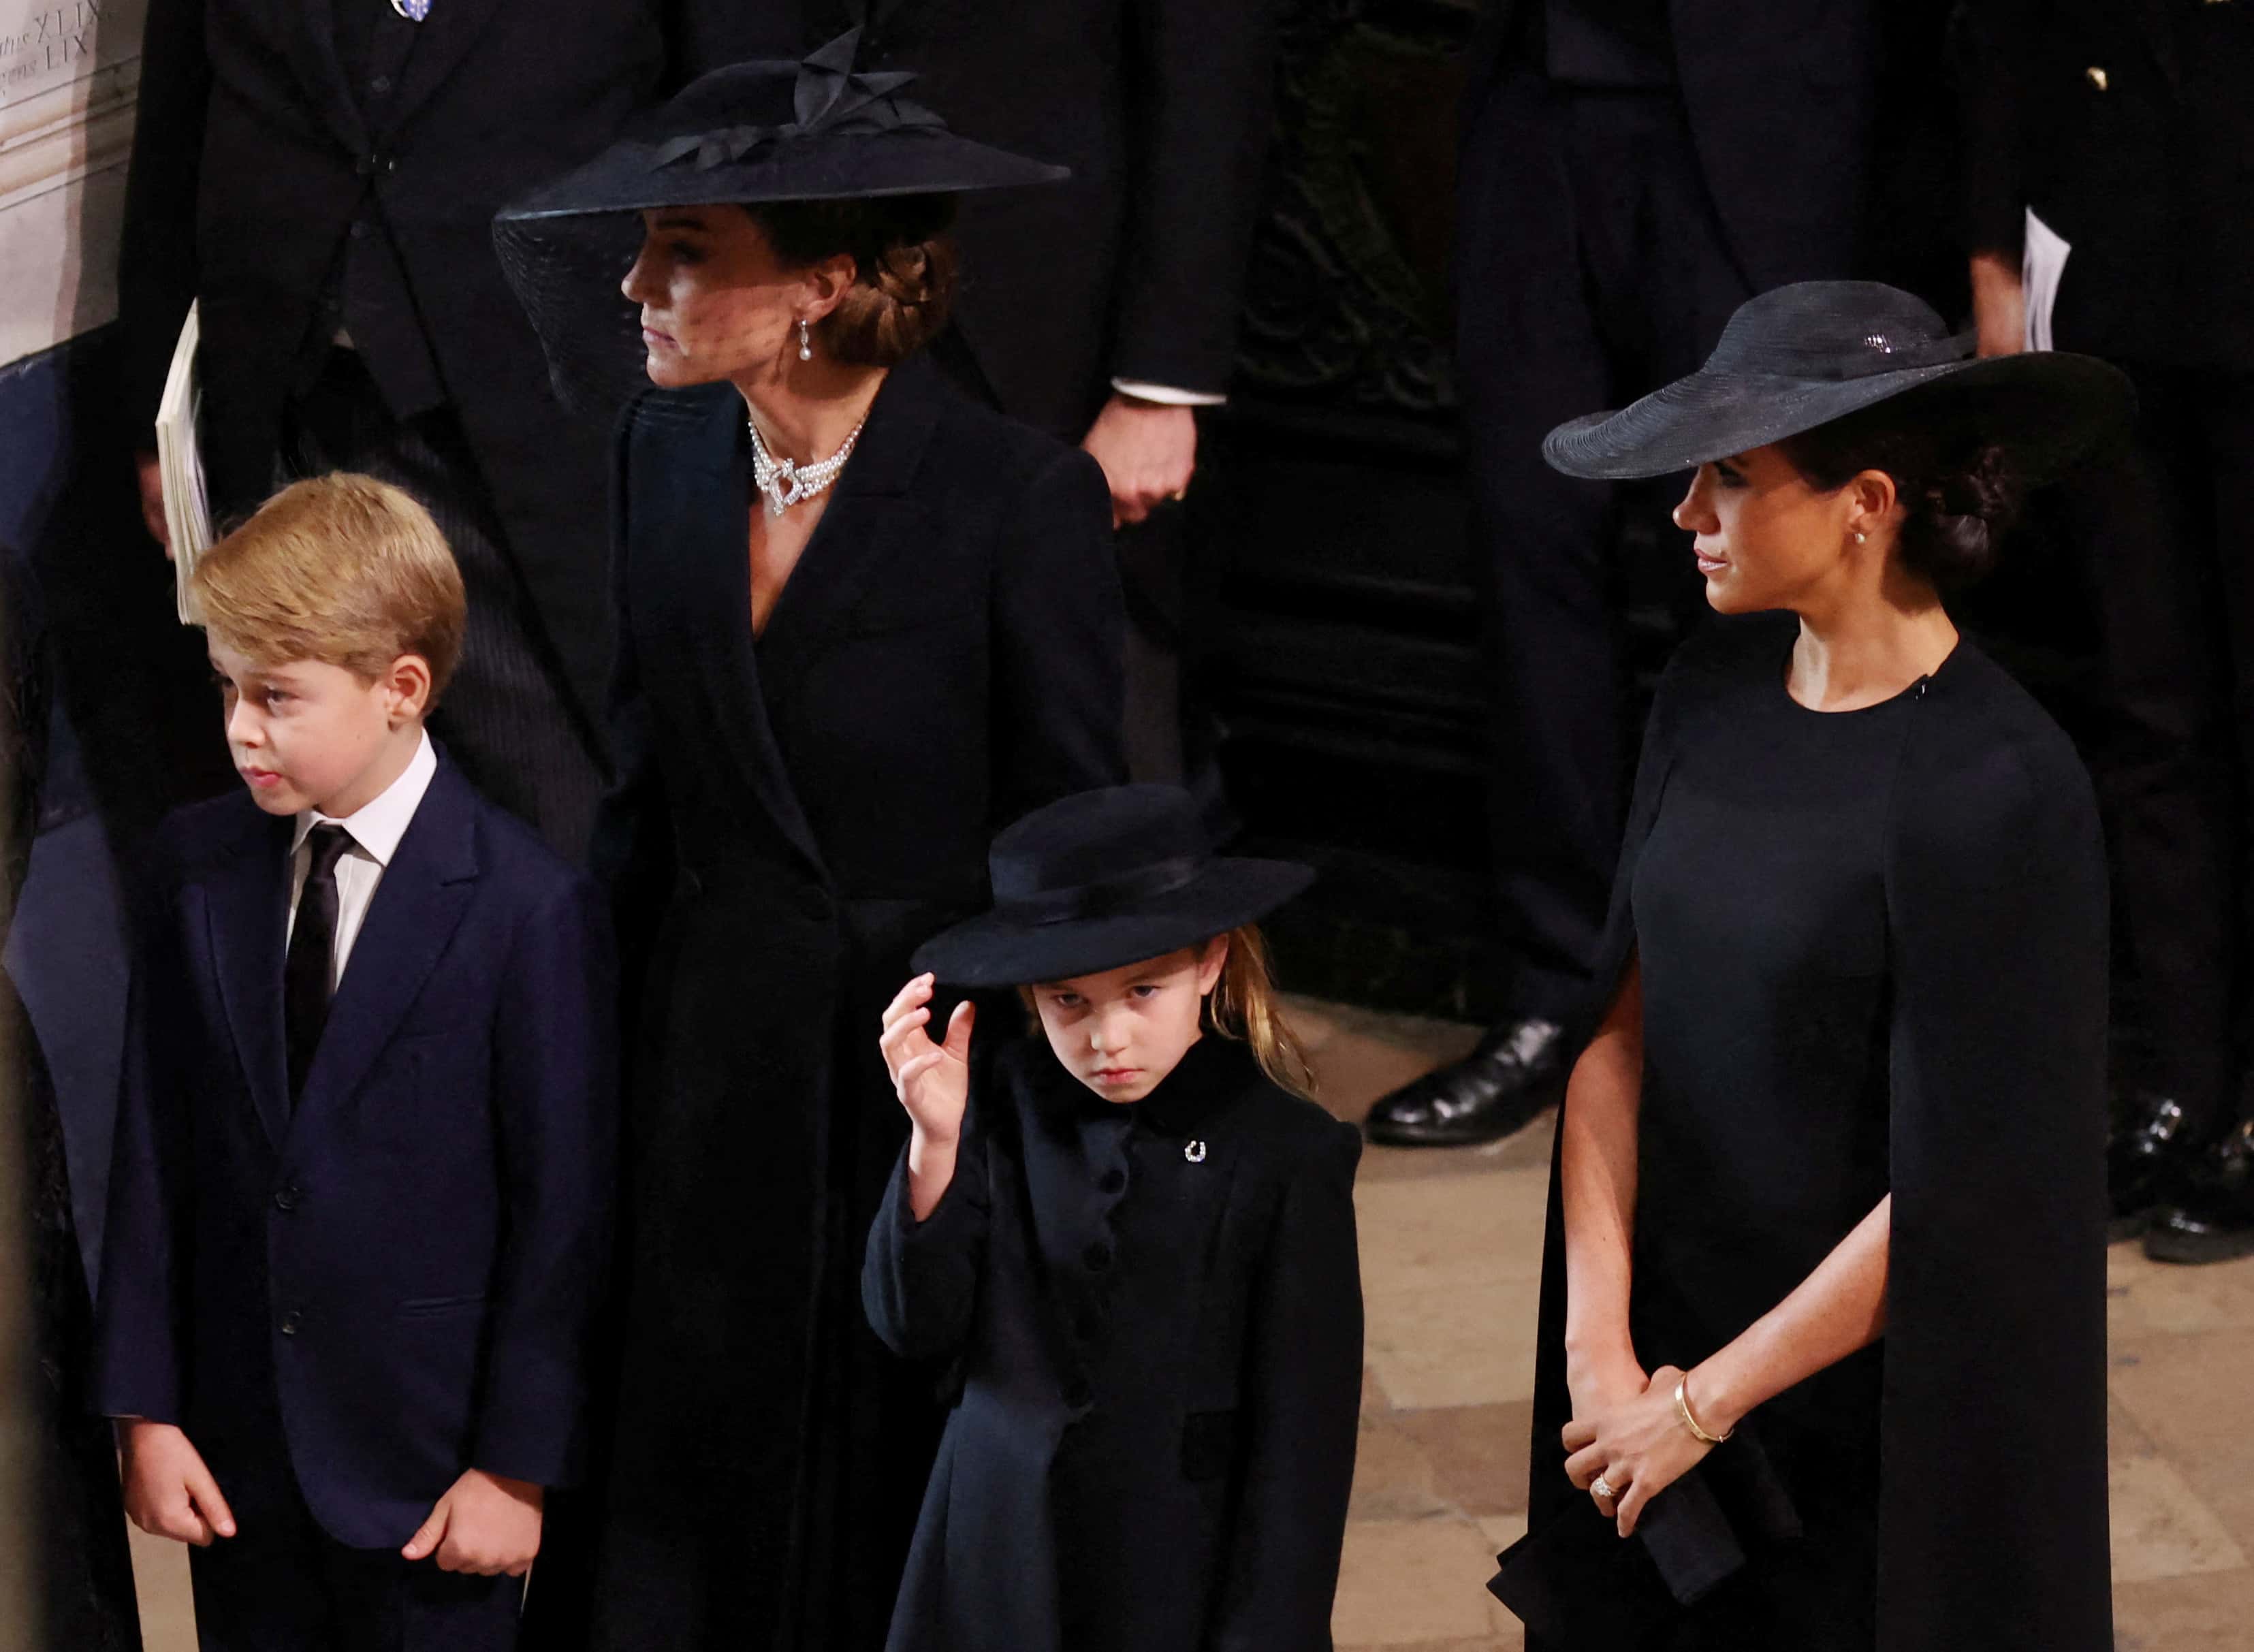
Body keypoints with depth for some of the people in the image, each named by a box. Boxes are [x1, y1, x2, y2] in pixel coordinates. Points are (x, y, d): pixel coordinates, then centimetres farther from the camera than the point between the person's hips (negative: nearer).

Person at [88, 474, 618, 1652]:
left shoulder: (529, 906, -13)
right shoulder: (197, 863, 2)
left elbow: (563, 1203, -10)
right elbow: (153, 1148, 3)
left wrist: (519, 1464, -9)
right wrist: (143, 1408, 1)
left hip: (426, 1459, -4)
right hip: (236, 1444, 4)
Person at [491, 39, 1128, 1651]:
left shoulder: (1022, 499, -15)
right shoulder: (665, 460, 1)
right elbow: (648, 782, 10)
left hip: (931, 1074, -5)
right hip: (710, 1076, 5)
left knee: (908, 1494, 9)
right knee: (694, 1520, 10)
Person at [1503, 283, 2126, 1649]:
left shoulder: (1996, 788, -21)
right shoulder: (1718, 689, -1)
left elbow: (1955, 1190, -20)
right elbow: (1621, 1023, 0)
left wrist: (1704, 1403, -12)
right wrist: (1601, 1343, -9)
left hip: (1872, 1398, -6)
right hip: (1666, 1330, 6)